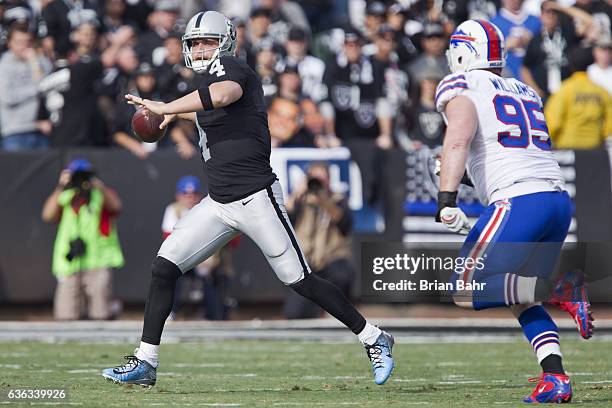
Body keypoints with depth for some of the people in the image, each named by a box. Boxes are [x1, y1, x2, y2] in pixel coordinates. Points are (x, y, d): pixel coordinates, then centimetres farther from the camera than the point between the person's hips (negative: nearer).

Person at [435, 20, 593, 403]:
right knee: (520, 297, 18)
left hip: (518, 200, -7)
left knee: (466, 292, -3)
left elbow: (457, 142, -13)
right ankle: (556, 377, 1)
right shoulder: (526, 94, 25)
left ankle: (558, 289, -18)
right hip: (560, 200, 7)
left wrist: (447, 199, -23)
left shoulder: (462, 91, 4)